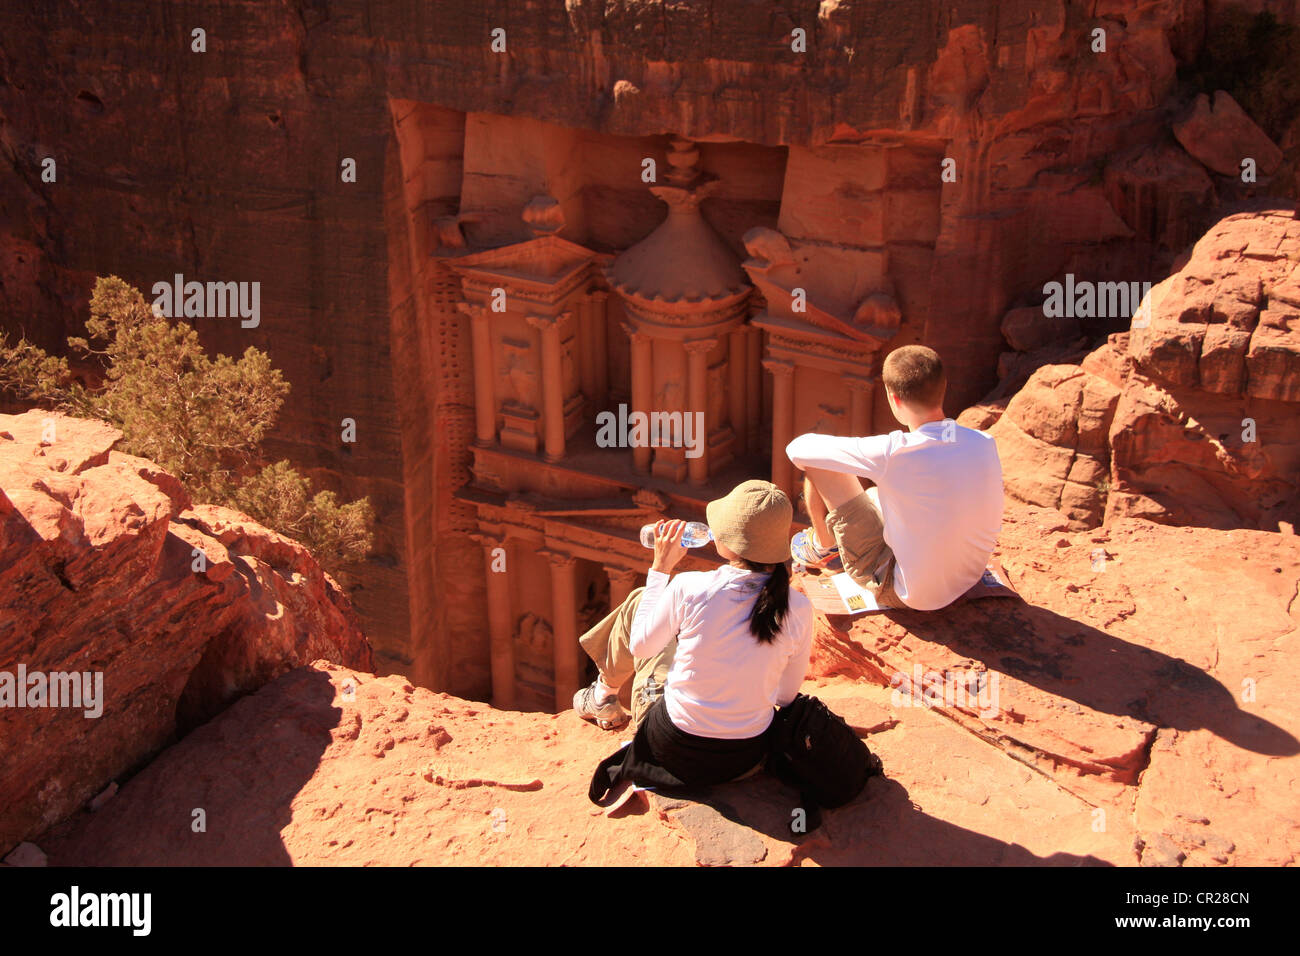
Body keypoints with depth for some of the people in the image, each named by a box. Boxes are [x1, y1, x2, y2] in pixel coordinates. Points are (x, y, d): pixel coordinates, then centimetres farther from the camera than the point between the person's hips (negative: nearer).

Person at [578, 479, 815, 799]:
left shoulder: (690, 589, -24)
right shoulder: (798, 609, -16)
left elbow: (640, 646, -3)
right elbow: (786, 695, -1)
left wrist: (661, 566, 4)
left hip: (674, 751, -3)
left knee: (639, 600, 17)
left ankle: (604, 695, 43)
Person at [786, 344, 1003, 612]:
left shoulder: (894, 453, -28)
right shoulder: (985, 444, -11)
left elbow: (798, 449, -19)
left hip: (905, 593, -6)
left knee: (817, 463, 0)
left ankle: (823, 545, 26)